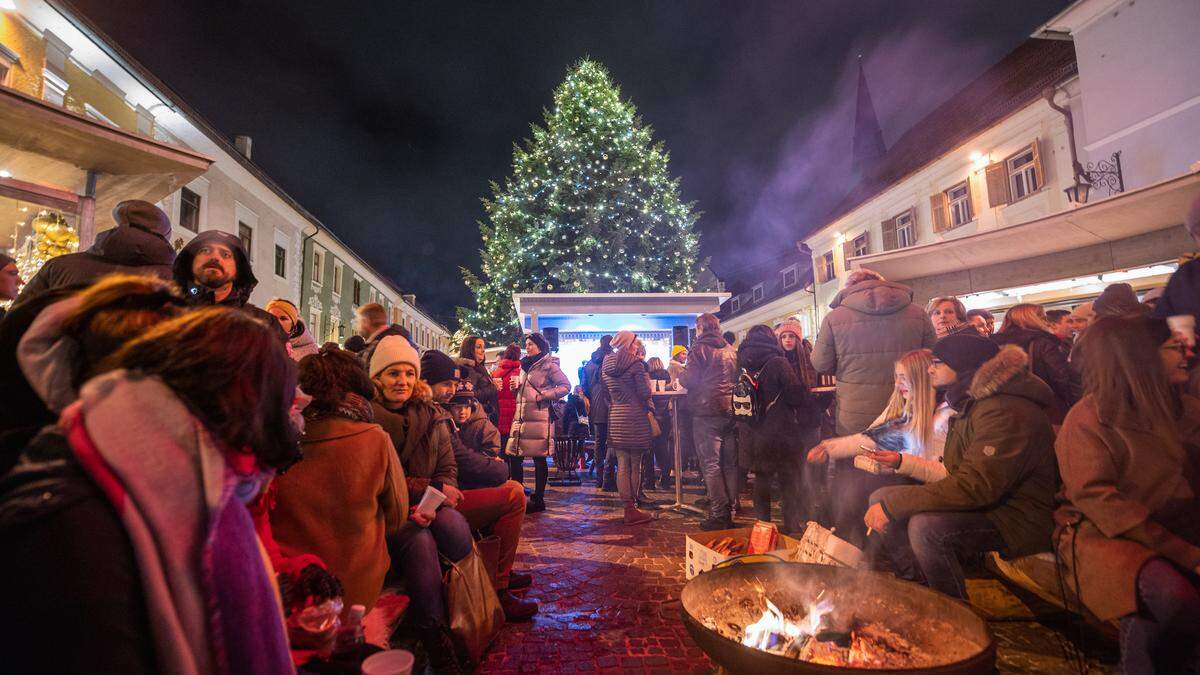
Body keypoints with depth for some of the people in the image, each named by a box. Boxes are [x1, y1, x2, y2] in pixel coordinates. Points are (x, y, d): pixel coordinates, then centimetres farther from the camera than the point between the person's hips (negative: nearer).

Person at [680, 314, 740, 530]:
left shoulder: (699, 349, -7)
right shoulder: (731, 350, 14)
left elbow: (689, 380, -11)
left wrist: (678, 372, 8)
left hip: (707, 412, -7)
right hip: (729, 411, 7)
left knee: (711, 465, -2)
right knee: (730, 464, 11)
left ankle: (719, 515, -1)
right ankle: (730, 513, 18)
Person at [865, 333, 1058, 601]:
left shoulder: (1006, 411, -23)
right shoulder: (971, 404, 10)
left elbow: (976, 487, -31)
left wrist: (893, 505, -30)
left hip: (1019, 520, -10)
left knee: (925, 526, -32)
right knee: (880, 497, -1)